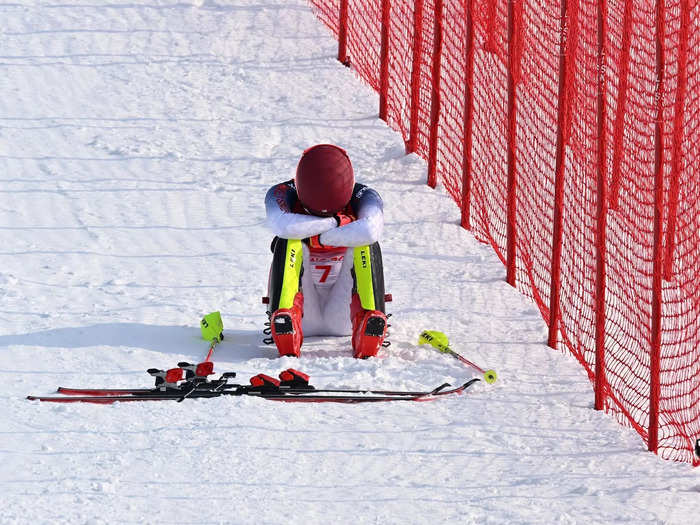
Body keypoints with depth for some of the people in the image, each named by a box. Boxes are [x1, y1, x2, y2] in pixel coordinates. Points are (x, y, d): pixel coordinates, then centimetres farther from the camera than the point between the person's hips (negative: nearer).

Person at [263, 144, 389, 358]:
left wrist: (319, 237, -26)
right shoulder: (282, 194, -9)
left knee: (367, 244, -23)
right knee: (288, 241, -26)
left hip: (343, 315, 0)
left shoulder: (364, 197, -9)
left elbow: (371, 230, -34)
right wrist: (334, 222, -24)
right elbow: (283, 225, -34)